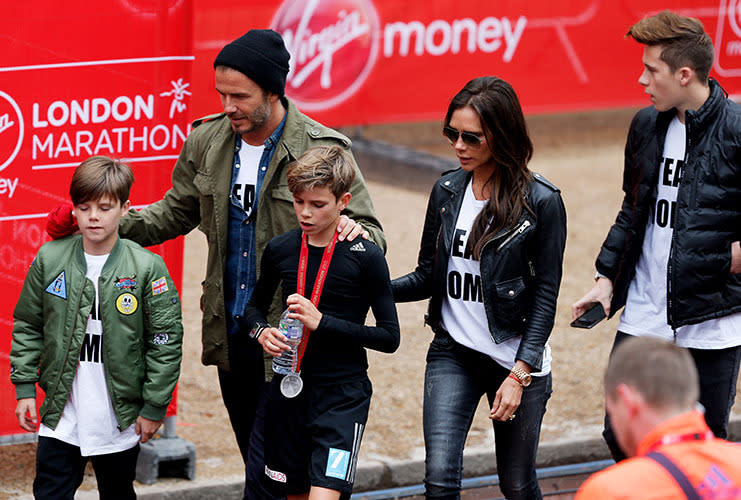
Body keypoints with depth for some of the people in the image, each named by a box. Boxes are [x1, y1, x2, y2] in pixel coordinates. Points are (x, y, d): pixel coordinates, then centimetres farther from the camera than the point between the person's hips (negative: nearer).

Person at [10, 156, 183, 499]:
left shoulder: (147, 268, -9)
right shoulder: (49, 259, -2)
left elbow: (166, 341, -6)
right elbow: (28, 327, 8)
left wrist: (154, 406, -5)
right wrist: (24, 387, 3)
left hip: (121, 419, -1)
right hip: (60, 416, 1)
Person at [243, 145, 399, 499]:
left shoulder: (365, 257, -9)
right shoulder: (280, 250, 2)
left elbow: (389, 337, -9)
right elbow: (256, 305, 20)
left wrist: (322, 322, -19)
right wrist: (262, 331, -3)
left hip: (342, 394, -4)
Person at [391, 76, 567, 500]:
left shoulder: (541, 202, -10)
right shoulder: (448, 191, 3)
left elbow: (545, 296, -9)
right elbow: (428, 277, 9)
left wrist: (519, 374, -13)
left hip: (517, 358, -3)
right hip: (453, 354, 3)